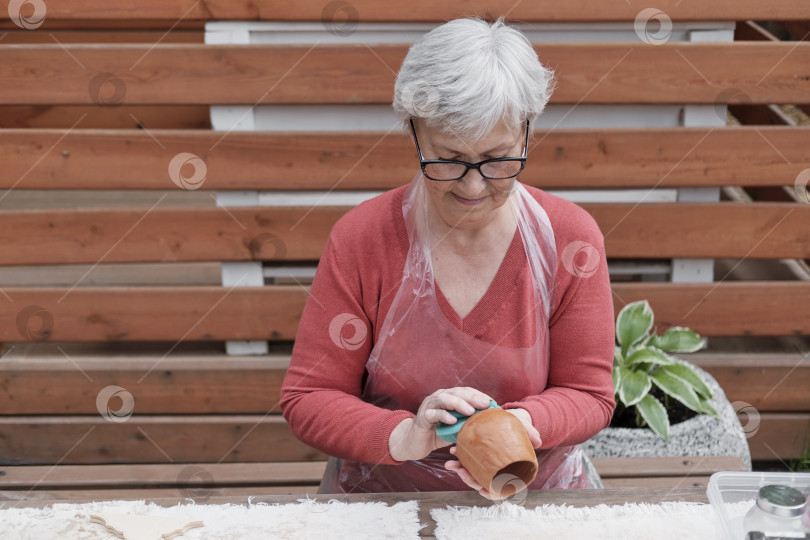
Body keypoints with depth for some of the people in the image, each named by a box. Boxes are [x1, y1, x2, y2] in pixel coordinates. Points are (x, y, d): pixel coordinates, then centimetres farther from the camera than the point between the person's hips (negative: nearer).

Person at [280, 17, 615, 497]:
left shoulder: (569, 237, -7)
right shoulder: (360, 238, -10)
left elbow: (589, 395, -2)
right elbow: (308, 400, -7)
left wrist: (522, 424, -23)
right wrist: (403, 436, -25)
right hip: (380, 499, -2)